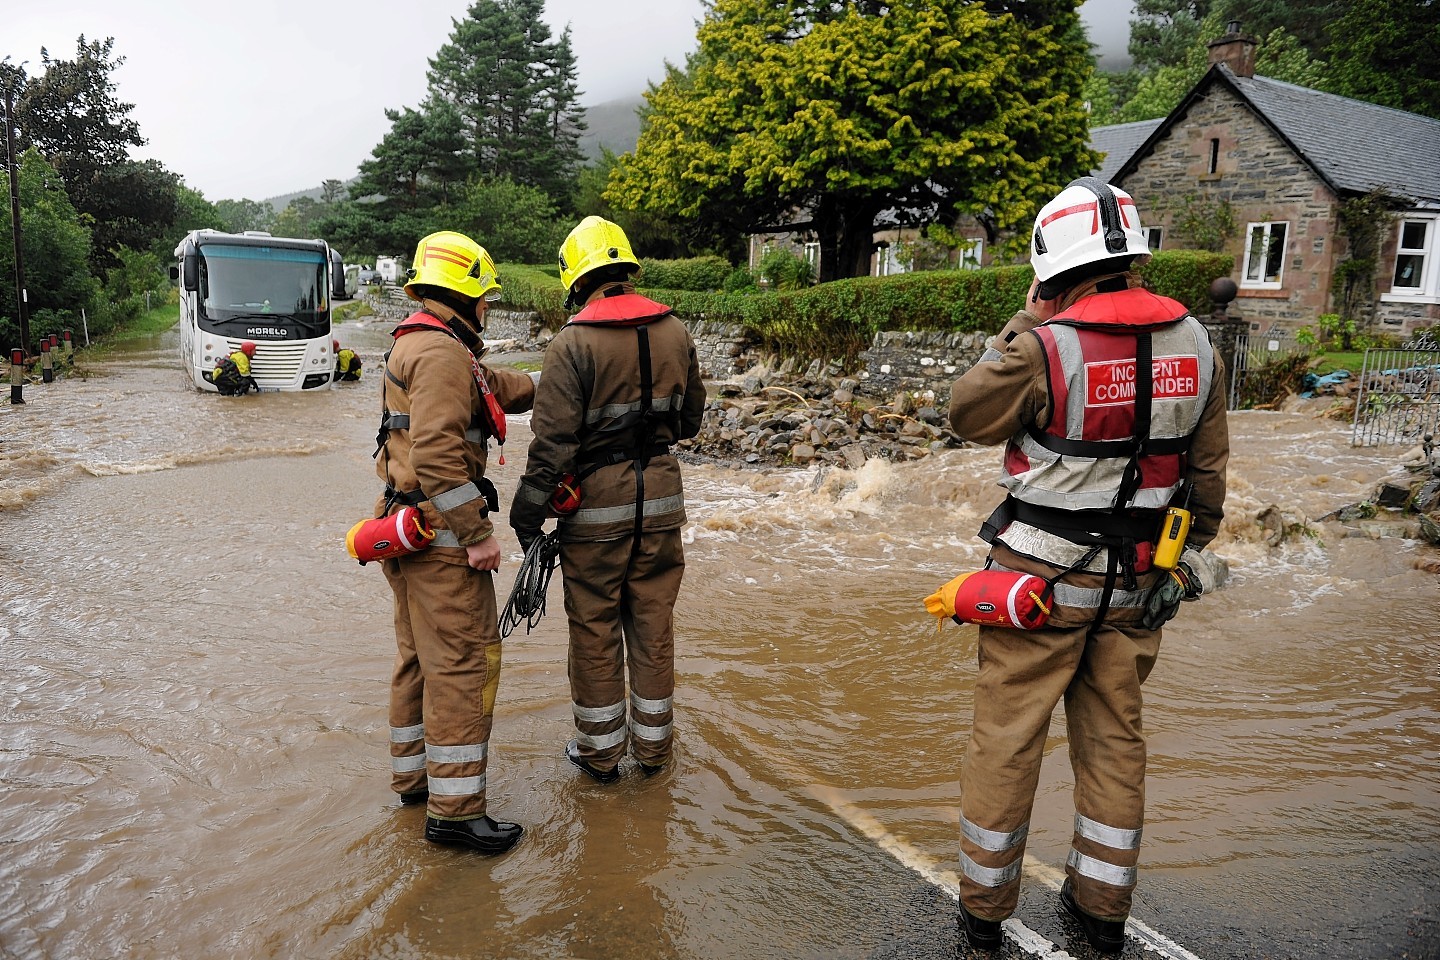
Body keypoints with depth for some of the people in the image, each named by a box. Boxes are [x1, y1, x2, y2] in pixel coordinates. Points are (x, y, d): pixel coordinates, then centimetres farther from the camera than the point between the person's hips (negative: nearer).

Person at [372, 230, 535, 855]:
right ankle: (455, 810, 2)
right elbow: (437, 454, -26)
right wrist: (477, 533, -23)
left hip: (409, 527, 11)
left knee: (420, 656, 19)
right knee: (464, 661, -5)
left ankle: (413, 776, 33)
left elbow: (496, 386, 29)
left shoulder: (417, 346, 18)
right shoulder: (442, 353, -17)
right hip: (440, 531, -11)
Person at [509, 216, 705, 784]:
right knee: (653, 625, 14)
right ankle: (653, 746, 26)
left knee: (595, 629, 9)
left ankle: (600, 751, 23)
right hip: (661, 496, 5)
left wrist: (528, 514, -8)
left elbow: (552, 441, -16)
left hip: (597, 503, -4)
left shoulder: (573, 343, -13)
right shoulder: (674, 332, 3)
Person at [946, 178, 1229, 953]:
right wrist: (1191, 549, 21)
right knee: (1114, 737, 17)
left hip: (1041, 575, -5)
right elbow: (1208, 469, 9)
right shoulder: (1195, 346, 1)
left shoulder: (1046, 348, -18)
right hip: (1135, 580, 5)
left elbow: (967, 415, -3)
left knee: (1005, 738, 7)